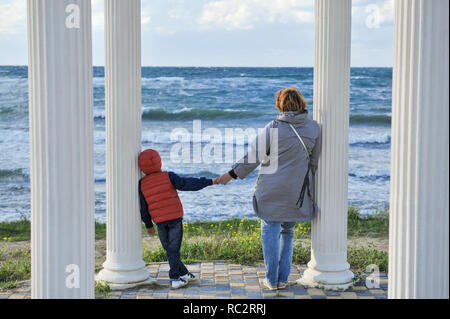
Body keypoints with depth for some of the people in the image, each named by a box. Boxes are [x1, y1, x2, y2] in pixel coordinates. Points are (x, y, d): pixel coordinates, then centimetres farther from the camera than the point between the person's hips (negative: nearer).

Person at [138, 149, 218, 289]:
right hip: (175, 218, -2)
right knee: (173, 249, 1)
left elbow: (143, 208, 5)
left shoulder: (142, 184, 1)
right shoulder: (168, 176, -6)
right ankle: (174, 278, -2)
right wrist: (209, 182, -11)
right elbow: (187, 184, -13)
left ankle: (184, 274, 19)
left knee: (169, 248, 15)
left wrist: (148, 225, 16)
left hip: (160, 221, 2)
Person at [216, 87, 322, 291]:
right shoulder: (314, 128, 1)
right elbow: (315, 162, 6)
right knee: (287, 232, 16)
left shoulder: (273, 127, -8)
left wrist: (232, 174, 6)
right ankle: (283, 279, 17)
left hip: (272, 189, -3)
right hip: (297, 192, 3)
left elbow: (255, 156, -4)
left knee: (270, 231, 6)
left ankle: (271, 280, 9)